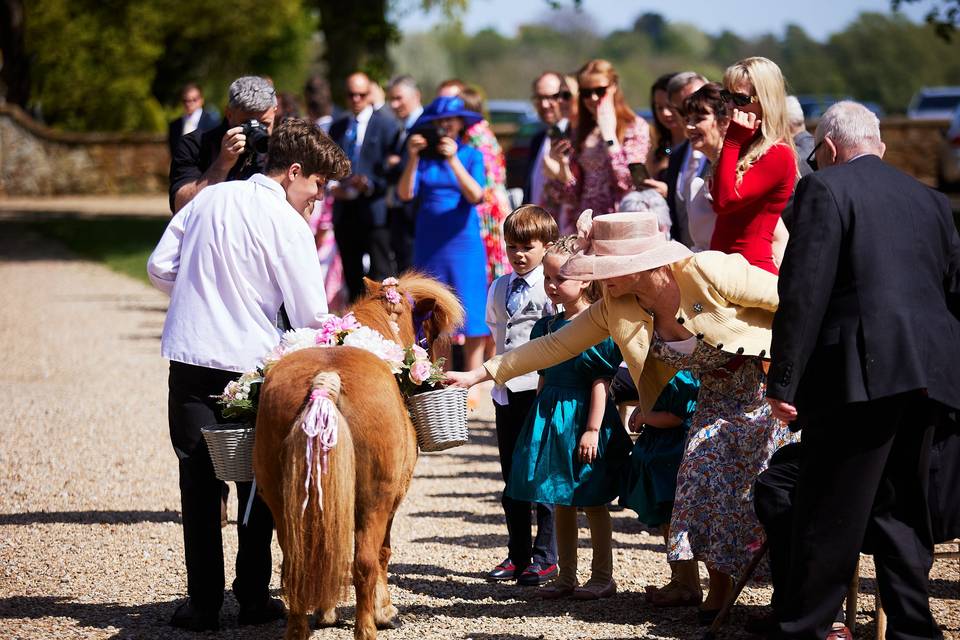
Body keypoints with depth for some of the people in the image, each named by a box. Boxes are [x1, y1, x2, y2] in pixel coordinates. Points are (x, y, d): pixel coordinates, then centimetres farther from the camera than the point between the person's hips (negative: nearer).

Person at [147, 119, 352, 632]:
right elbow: (311, 315, -10)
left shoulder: (209, 199, 8)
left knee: (198, 481, 6)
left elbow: (159, 267, 9)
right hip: (248, 364, -4)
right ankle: (253, 599, 13)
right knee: (259, 483, 11)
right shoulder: (287, 224, -8)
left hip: (189, 359, 4)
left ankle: (203, 603, 4)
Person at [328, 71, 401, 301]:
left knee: (381, 275, -8)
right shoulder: (337, 127, 16)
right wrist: (332, 185, -1)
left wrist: (371, 185, -18)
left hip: (374, 210, -5)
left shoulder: (386, 123, 0)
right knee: (352, 277, 9)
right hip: (344, 211, 5)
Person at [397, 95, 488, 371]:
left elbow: (476, 196, -11)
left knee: (470, 311, -4)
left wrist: (453, 160, -20)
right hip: (429, 243, 2)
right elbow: (406, 194, -5)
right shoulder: (424, 157, 5)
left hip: (463, 242, -2)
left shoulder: (472, 155, 3)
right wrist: (413, 158, -17)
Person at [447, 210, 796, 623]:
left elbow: (787, 297, -19)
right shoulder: (618, 309, -7)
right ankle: (719, 590, 12)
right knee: (705, 487, -6)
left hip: (771, 383, -5)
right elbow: (555, 345, 0)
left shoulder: (708, 273, -27)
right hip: (717, 399, 6)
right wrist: (483, 373, -2)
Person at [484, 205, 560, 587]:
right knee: (512, 478, 12)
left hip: (540, 388, -7)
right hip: (505, 391, 7)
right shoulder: (498, 288, 12)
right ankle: (518, 555, 21)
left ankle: (545, 558, 7)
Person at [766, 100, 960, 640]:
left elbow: (804, 291, -11)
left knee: (830, 516, -2)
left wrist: (784, 382, -11)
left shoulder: (825, 189, -3)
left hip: (859, 373, -7)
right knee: (901, 507, 15)